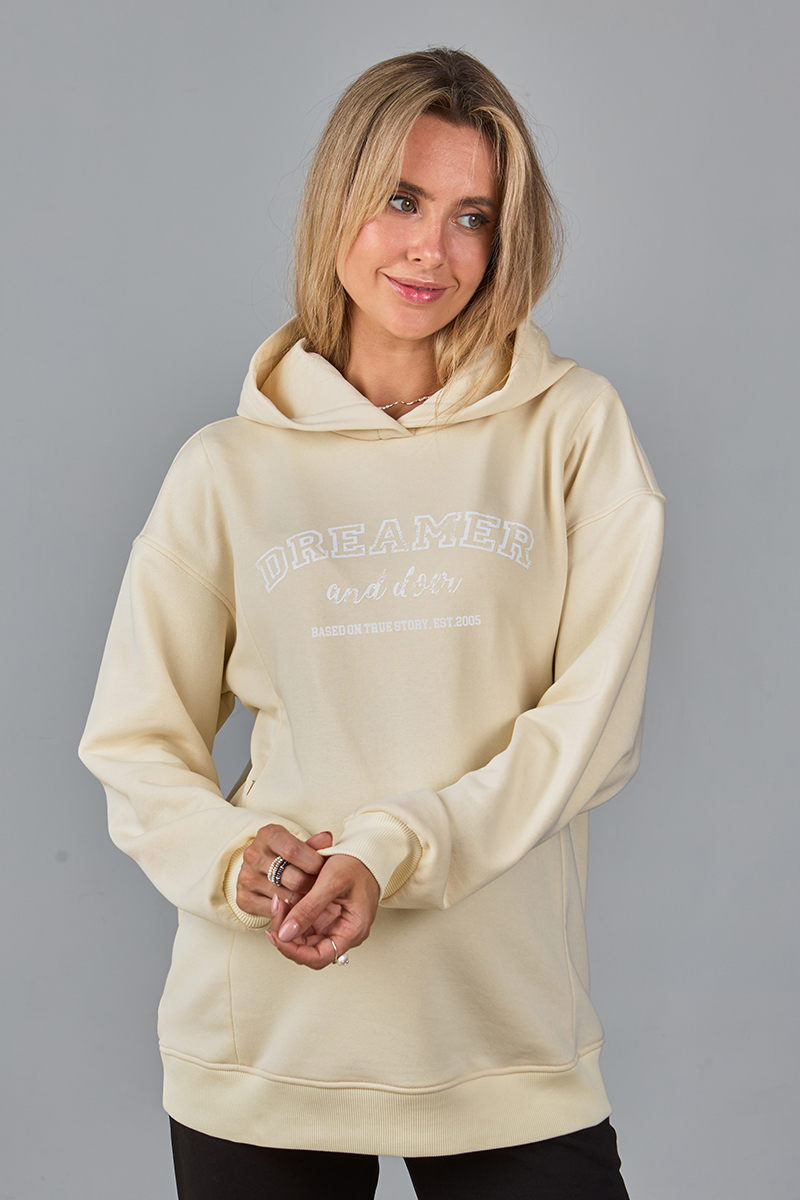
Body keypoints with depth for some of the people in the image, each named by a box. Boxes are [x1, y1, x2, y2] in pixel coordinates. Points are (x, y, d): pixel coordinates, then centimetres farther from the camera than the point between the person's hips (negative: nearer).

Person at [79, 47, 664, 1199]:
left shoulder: (573, 428, 2)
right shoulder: (229, 468, 6)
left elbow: (593, 726, -5)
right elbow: (135, 743, 7)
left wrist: (391, 853, -17)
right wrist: (227, 855, -14)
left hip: (509, 1036, -1)